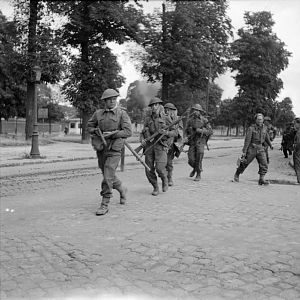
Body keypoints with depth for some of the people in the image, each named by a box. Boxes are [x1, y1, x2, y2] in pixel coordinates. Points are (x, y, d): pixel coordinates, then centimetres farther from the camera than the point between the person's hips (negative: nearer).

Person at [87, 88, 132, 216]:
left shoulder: (122, 113, -4)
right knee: (108, 176, 17)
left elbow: (128, 132, -11)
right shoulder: (98, 113, 7)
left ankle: (104, 205, -1)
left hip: (114, 150, -5)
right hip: (101, 149, 5)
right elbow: (89, 126, 17)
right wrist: (95, 131, -5)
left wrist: (112, 134, -17)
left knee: (108, 177, -11)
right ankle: (122, 190, 44)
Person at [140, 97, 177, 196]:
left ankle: (164, 179, 16)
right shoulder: (148, 119, 10)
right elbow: (143, 132, 16)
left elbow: (175, 132, 4)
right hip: (149, 145, 3)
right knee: (149, 170, -1)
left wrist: (166, 132, -15)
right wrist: (142, 140, -4)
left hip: (161, 146, -3)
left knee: (160, 168, -18)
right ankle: (155, 188, 20)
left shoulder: (166, 118, 3)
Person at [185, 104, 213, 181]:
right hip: (192, 142, 3)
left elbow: (210, 131, -4)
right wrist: (188, 136, 0)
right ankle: (194, 168, 31)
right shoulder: (190, 120, 5)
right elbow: (186, 131, 18)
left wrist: (201, 130, -17)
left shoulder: (204, 120, -4)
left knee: (198, 160, -6)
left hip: (200, 142, -3)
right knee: (191, 160, -1)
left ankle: (198, 175, 12)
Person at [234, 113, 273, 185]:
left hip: (260, 149, 4)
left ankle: (261, 180, -7)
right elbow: (247, 140, -15)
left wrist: (270, 145, 37)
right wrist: (244, 151, -19)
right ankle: (237, 174, 30)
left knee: (264, 164, -10)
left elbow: (266, 137, 23)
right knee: (245, 163, 7)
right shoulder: (251, 128, -12)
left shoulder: (264, 128, 3)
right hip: (251, 149, -4)